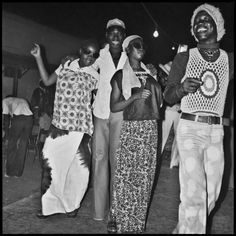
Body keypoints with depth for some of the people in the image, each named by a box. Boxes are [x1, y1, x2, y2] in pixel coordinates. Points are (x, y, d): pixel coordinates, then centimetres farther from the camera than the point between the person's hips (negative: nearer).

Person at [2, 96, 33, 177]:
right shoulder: (23, 100, 39)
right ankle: (18, 173, 22)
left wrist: (6, 133, 19)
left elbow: (6, 117, 15)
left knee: (12, 146, 12)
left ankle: (10, 172, 19)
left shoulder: (5, 100, 26)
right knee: (23, 146, 15)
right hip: (29, 119, 4)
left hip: (17, 119, -4)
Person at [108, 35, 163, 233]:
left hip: (150, 129, 3)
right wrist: (135, 97, -12)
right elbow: (113, 107, -2)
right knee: (124, 176, -6)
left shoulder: (150, 75, 15)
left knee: (145, 177, 2)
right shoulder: (120, 76, 5)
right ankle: (119, 222, 9)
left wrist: (154, 89, -1)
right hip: (130, 129, -3)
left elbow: (156, 112, 13)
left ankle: (137, 223, 14)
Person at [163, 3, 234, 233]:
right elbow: (168, 97, -2)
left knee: (211, 193, 11)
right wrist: (182, 87, -21)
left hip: (216, 131, 4)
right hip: (190, 129, -3)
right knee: (194, 194, -11)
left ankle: (182, 228, 33)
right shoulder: (184, 58, -1)